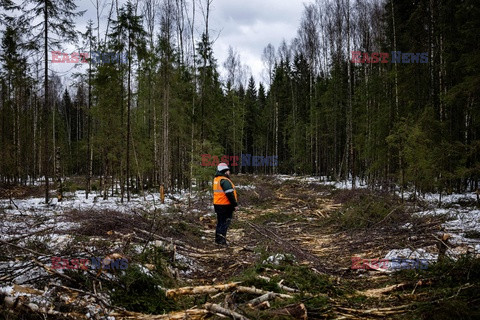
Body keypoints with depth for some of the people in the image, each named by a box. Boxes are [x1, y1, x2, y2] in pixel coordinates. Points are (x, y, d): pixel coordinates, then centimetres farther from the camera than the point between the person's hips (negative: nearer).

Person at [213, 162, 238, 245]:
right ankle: (221, 239, -7)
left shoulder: (216, 179, 13)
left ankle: (218, 239, 23)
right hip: (225, 205, -9)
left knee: (220, 222, 17)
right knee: (225, 222, -3)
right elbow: (230, 194, -22)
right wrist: (235, 204, -15)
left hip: (217, 204, 9)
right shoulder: (225, 181, -18)